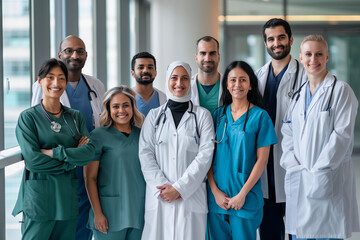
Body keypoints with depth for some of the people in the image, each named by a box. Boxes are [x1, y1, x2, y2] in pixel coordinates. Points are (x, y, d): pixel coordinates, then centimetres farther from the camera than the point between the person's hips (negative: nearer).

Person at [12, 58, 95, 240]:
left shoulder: (75, 117, 11)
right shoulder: (28, 117, -2)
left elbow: (90, 152, -3)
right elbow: (32, 159, -13)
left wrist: (54, 152, -13)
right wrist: (72, 158, -8)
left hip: (67, 196, 4)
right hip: (39, 196, -4)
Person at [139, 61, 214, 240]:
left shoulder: (202, 115, 7)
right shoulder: (154, 116, 12)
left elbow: (205, 155, -3)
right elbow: (145, 153, 4)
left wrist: (179, 188, -11)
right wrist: (162, 186, -10)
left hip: (191, 196, -1)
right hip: (158, 198, 1)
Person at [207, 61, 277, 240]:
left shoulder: (260, 116, -2)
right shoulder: (218, 115, 8)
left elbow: (262, 159, -6)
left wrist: (243, 194, -12)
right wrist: (215, 190, -6)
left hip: (246, 198, -3)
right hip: (216, 197, 3)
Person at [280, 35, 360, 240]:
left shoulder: (341, 90, -4)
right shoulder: (298, 94, 15)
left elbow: (342, 135, -11)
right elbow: (288, 134, 14)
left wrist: (319, 172, -15)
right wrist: (293, 166, -3)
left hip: (329, 182, -5)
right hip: (299, 181, 5)